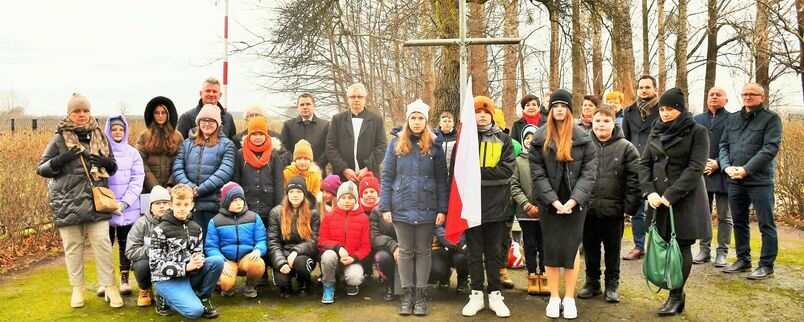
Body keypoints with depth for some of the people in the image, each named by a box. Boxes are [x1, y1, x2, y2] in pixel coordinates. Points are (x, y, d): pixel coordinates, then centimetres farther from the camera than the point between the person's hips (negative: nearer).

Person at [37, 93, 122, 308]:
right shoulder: (59, 139, -1)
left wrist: (105, 162, -9)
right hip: (67, 201, -1)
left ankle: (109, 286, 8)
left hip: (96, 199, 1)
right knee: (72, 246, 7)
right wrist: (61, 159, -18)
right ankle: (77, 288, 21)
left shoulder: (99, 136, 7)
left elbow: (113, 168, 14)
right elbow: (41, 169, 1)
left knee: (102, 243, -1)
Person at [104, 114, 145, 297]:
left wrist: (124, 203, -10)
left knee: (125, 245, 9)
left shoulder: (133, 153, 3)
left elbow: (137, 181, -1)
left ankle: (125, 279, 18)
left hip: (128, 210, 1)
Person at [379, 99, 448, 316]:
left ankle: (421, 294, 18)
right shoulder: (396, 143, 2)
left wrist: (442, 209, -5)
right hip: (402, 208, 1)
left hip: (427, 208, 0)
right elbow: (386, 177, 2)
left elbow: (442, 179, 1)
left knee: (423, 251, 9)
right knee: (405, 251, 9)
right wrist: (385, 207, -4)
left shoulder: (434, 145, 1)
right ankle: (407, 294, 19)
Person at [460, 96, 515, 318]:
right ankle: (476, 294, 17)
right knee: (475, 252, 8)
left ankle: (495, 295, 17)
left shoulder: (503, 139, 6)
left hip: (496, 206, 1)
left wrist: (478, 172, -15)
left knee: (494, 253, 9)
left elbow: (507, 169, -6)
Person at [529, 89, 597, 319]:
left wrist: (573, 200, -15)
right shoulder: (540, 139, 2)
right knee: (551, 249, 5)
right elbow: (537, 173, -3)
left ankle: (569, 298, 13)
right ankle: (554, 298, 15)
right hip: (549, 203, 1)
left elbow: (588, 172, -4)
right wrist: (554, 201, -13)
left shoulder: (583, 138, 1)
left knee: (571, 248, 1)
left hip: (575, 202, 0)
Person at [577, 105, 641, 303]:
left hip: (613, 210, -2)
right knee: (590, 248, 14)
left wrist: (629, 206, -10)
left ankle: (612, 285, 26)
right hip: (587, 209, 2)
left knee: (612, 249, 12)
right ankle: (592, 282, 29)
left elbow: (634, 179, -6)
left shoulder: (625, 148, -3)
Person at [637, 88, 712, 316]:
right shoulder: (656, 132, 11)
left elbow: (695, 168, -12)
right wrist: (649, 191, -7)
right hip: (659, 199, 4)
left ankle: (676, 297, 8)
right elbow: (644, 163, 8)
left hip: (686, 200, -4)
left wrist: (671, 194, -18)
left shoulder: (697, 132, -4)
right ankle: (677, 294, 14)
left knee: (681, 246, -1)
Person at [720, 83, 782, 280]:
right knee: (739, 222, 13)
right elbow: (724, 145, 13)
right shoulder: (732, 119, 14)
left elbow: (770, 148, -11)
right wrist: (727, 166, -6)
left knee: (766, 224, 0)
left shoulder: (771, 119, -2)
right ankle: (743, 260, 25)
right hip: (735, 181, 6)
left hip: (760, 180, -5)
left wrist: (746, 169, -17)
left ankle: (766, 265, 7)